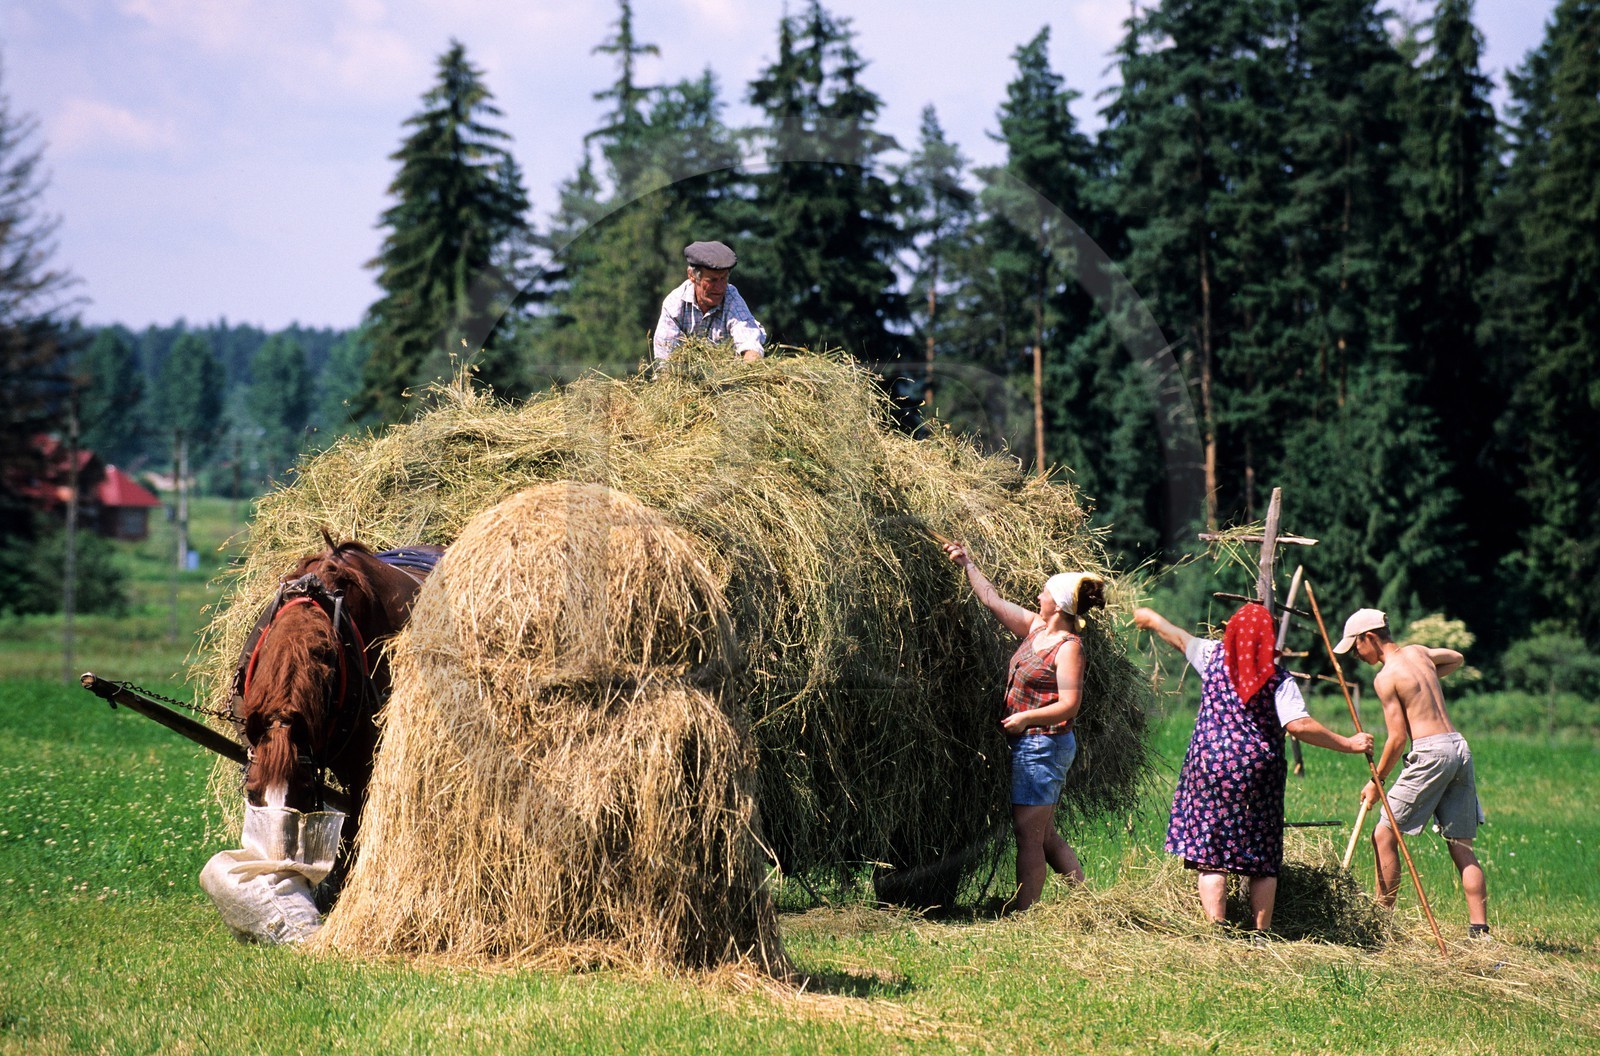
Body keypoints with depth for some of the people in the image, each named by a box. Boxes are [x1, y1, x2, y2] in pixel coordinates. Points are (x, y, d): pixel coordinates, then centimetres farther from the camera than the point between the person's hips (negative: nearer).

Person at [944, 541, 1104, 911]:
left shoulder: (1068, 647, -14)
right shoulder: (1036, 628, 10)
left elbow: (1070, 704, -19)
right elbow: (993, 601, 19)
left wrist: (1025, 717, -22)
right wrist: (968, 564, 22)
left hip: (1045, 744, -9)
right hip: (1028, 744, 9)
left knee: (1028, 832, -8)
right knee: (1043, 833, 13)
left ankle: (1022, 912, -6)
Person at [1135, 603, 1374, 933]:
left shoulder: (1214, 657, 4)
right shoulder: (1279, 679, -5)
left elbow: (1177, 636, 23)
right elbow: (1299, 725, -16)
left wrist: (1152, 618, 43)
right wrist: (1347, 744, -9)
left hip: (1209, 761, 1)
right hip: (1259, 770, -1)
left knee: (1211, 855, 0)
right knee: (1262, 859, 9)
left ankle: (1217, 928, -9)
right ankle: (1261, 931, 7)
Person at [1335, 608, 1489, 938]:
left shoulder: (1386, 677, -6)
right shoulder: (1419, 653, 16)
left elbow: (1397, 737, -8)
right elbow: (1457, 658, 38)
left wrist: (1376, 780, 2)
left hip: (1430, 751, -8)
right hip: (1460, 749, 8)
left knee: (1385, 834, 2)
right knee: (1461, 846, 6)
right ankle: (1479, 930, 0)